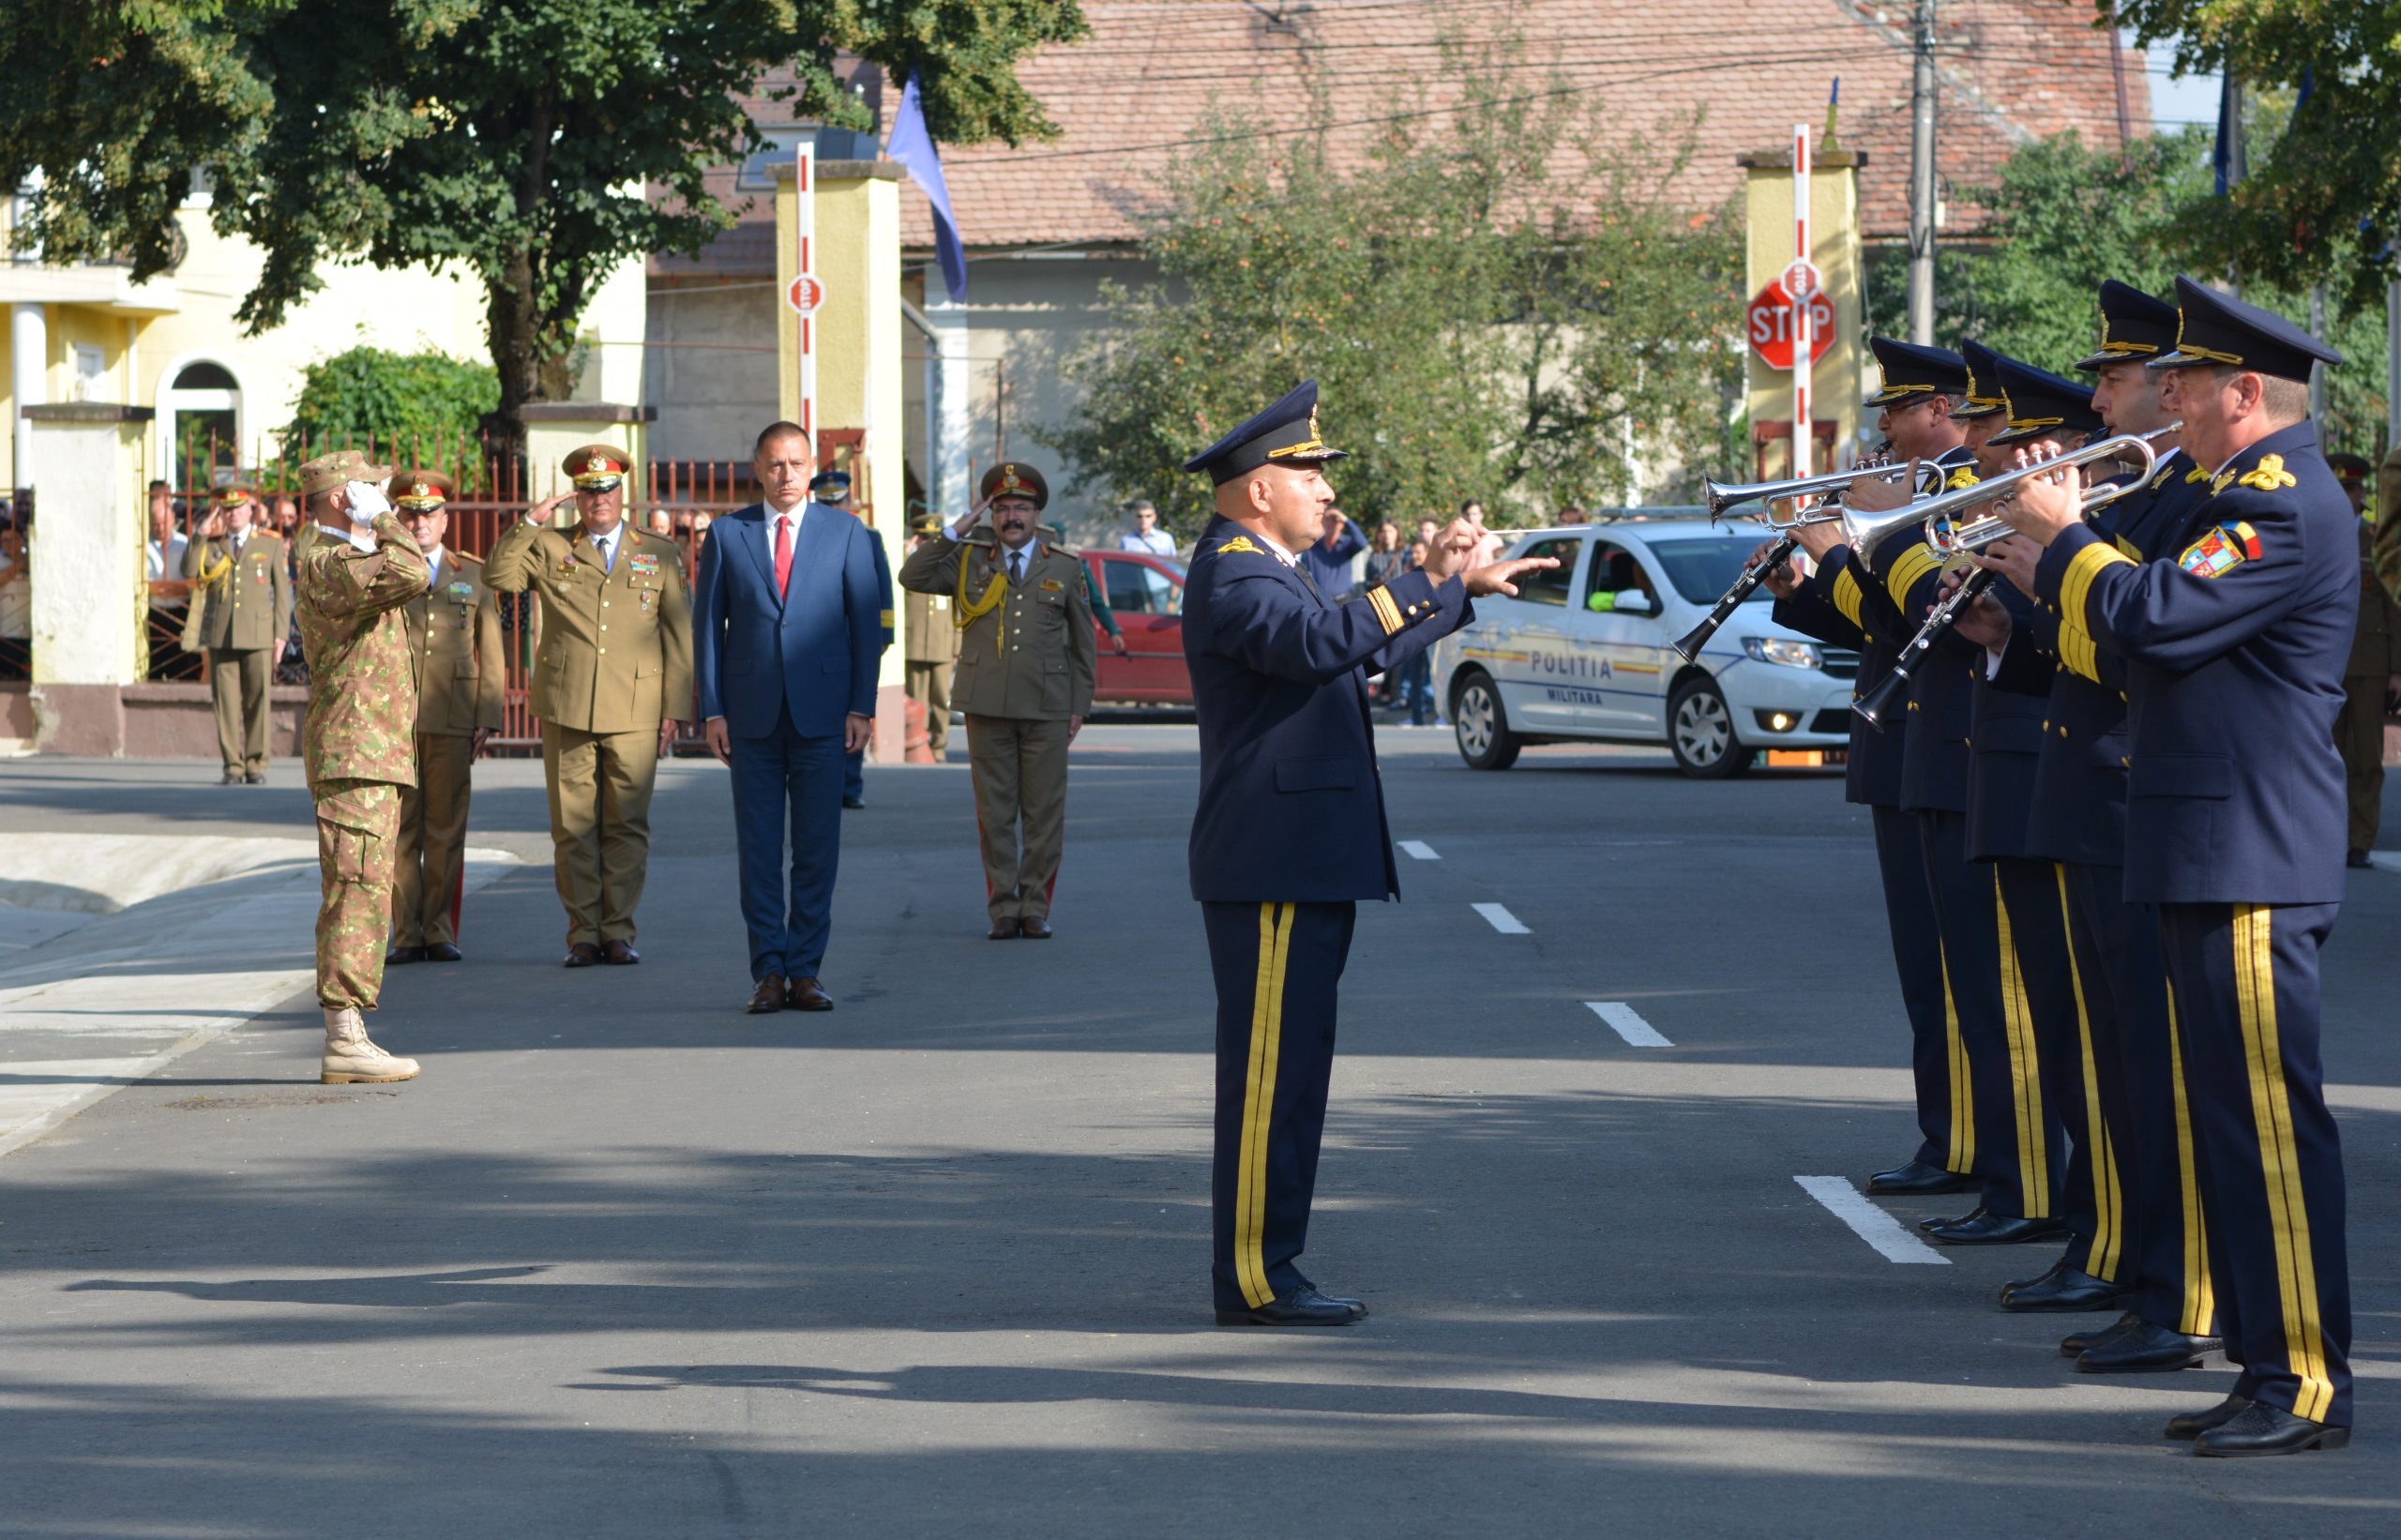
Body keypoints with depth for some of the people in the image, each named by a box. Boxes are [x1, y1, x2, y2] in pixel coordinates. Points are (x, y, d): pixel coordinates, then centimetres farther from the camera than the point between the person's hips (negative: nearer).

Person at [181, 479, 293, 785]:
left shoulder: (271, 544, 9)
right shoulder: (211, 543, 13)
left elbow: (282, 591, 8)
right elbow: (189, 571, -4)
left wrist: (281, 634, 1)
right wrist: (202, 535, -9)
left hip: (258, 636, -1)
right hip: (220, 636, 1)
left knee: (257, 702, -1)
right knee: (227, 702, -1)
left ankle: (256, 765, 5)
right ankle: (233, 766, 3)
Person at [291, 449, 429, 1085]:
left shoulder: (348, 558, 21)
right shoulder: (326, 563, -13)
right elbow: (410, 575, -28)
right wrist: (385, 523, -14)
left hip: (374, 755, 11)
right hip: (354, 752, -11)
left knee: (364, 894, 10)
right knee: (357, 890, -13)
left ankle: (346, 1039, 11)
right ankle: (345, 1039, -15)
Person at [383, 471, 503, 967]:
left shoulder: (473, 576, 13)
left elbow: (490, 652, 12)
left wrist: (487, 717, 3)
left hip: (451, 721, 1)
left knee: (446, 829, 1)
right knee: (399, 828, -1)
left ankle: (439, 931, 8)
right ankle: (406, 934, 3)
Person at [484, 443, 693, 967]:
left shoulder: (661, 556, 11)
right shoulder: (549, 549, 12)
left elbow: (679, 636, 9)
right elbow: (498, 575, 0)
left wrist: (674, 709, 2)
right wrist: (531, 521, -6)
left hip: (634, 711, 0)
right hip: (566, 708, 0)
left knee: (627, 824, 0)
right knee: (573, 825, 1)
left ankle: (617, 930, 7)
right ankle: (583, 932, 7)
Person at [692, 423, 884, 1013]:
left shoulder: (846, 533, 6)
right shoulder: (727, 534, 7)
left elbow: (867, 622, 5)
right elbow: (707, 624, 7)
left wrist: (861, 706, -2)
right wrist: (712, 710, 0)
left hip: (821, 714, 0)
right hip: (752, 715, 0)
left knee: (817, 848, 0)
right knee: (758, 849, 0)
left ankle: (805, 971, 5)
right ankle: (768, 971, 4)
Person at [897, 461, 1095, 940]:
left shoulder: (1065, 569, 8)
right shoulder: (970, 560, 9)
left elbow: (1083, 644, 11)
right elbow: (913, 577, -4)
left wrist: (1080, 707, 5)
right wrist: (957, 530, -6)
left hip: (1047, 709, 0)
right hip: (988, 707, 0)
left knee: (1044, 812, 1)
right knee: (995, 811, 2)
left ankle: (1035, 909, 7)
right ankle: (1003, 909, 7)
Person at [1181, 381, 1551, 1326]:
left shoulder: (1263, 568, 20)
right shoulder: (1233, 576, -15)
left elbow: (1363, 649, 30)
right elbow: (1318, 643, -34)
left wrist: (1462, 589, 25)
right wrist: (1427, 581, -33)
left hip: (1302, 866, 11)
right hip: (1273, 868, -11)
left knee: (1288, 1070, 13)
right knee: (1270, 1071, -9)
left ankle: (1264, 1269, 18)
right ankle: (1252, 1280, -7)